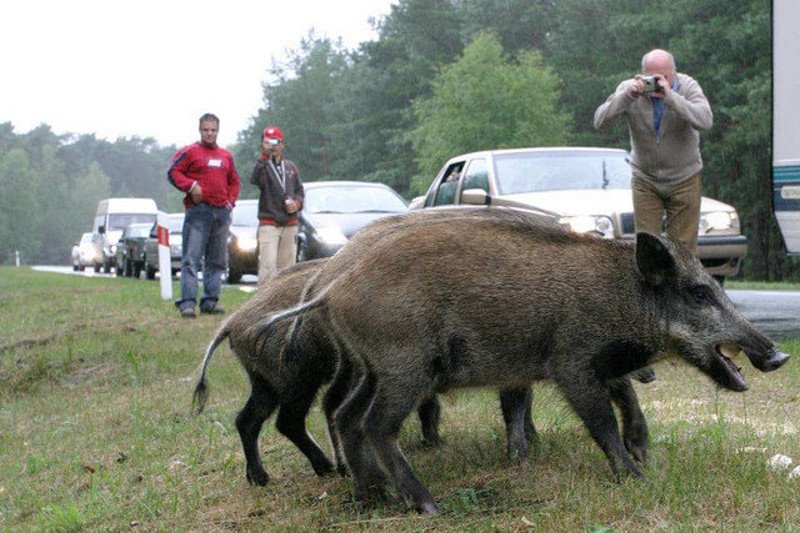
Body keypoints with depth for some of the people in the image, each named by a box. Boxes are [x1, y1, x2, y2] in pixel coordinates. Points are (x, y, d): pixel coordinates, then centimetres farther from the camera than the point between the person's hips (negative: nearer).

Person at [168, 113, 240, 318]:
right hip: (198, 212, -6)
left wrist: (230, 201, 12)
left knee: (216, 261, 9)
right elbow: (173, 172, -3)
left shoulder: (226, 156, 17)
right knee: (191, 259, -11)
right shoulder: (190, 152, 2)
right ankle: (187, 303, -14)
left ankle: (210, 301, 15)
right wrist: (191, 186, -15)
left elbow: (234, 181, 25)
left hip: (222, 213, 6)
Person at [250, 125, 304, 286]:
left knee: (287, 264, 6)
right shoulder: (262, 165, -2)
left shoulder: (291, 167, 15)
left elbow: (299, 190, 20)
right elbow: (254, 179, -25)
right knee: (268, 264, -15)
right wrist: (264, 155, -35)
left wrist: (297, 203, -2)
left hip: (290, 224, 5)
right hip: (268, 223, -5)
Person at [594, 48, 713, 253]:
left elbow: (705, 121, -30)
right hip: (645, 181, 1)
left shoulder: (688, 86, -13)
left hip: (684, 180, -1)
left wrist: (670, 96, -37)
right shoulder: (629, 88, -10)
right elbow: (600, 122, -20)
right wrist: (627, 96, -33)